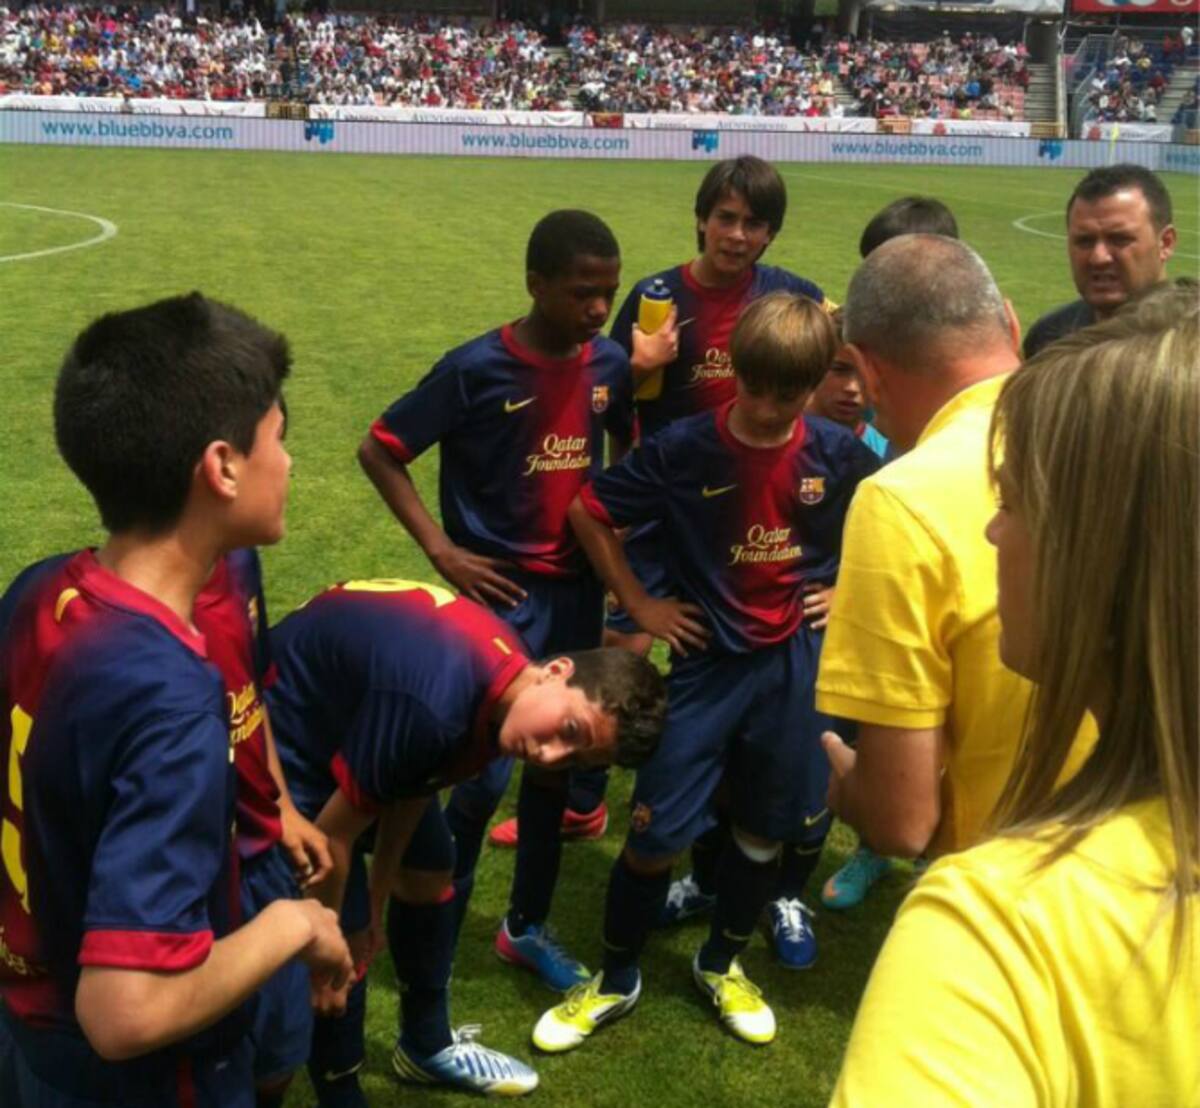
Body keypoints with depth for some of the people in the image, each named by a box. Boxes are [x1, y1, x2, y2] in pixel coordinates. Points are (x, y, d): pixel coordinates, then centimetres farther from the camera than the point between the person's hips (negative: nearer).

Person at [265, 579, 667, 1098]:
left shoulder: (505, 674, -13)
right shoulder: (432, 707, -40)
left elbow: (410, 794, 0)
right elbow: (332, 836, -28)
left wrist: (377, 901, 7)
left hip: (362, 715, 9)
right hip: (284, 734, -8)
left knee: (428, 872, 17)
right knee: (347, 938, -8)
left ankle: (427, 1045, 39)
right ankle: (339, 1094, 17)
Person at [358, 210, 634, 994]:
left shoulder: (610, 364, -1)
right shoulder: (477, 369, -15)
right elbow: (379, 452, -9)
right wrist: (441, 550, -13)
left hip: (579, 591, 5)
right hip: (500, 593, -5)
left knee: (557, 762, 13)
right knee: (485, 773, -3)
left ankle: (528, 926, 30)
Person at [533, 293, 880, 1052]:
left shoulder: (838, 455, -7)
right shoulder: (684, 449, -13)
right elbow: (589, 512, -4)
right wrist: (638, 602, -4)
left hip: (795, 662, 2)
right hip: (709, 662, -2)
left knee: (766, 827, 14)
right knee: (657, 831, 1)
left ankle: (723, 965, 37)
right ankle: (618, 979, 23)